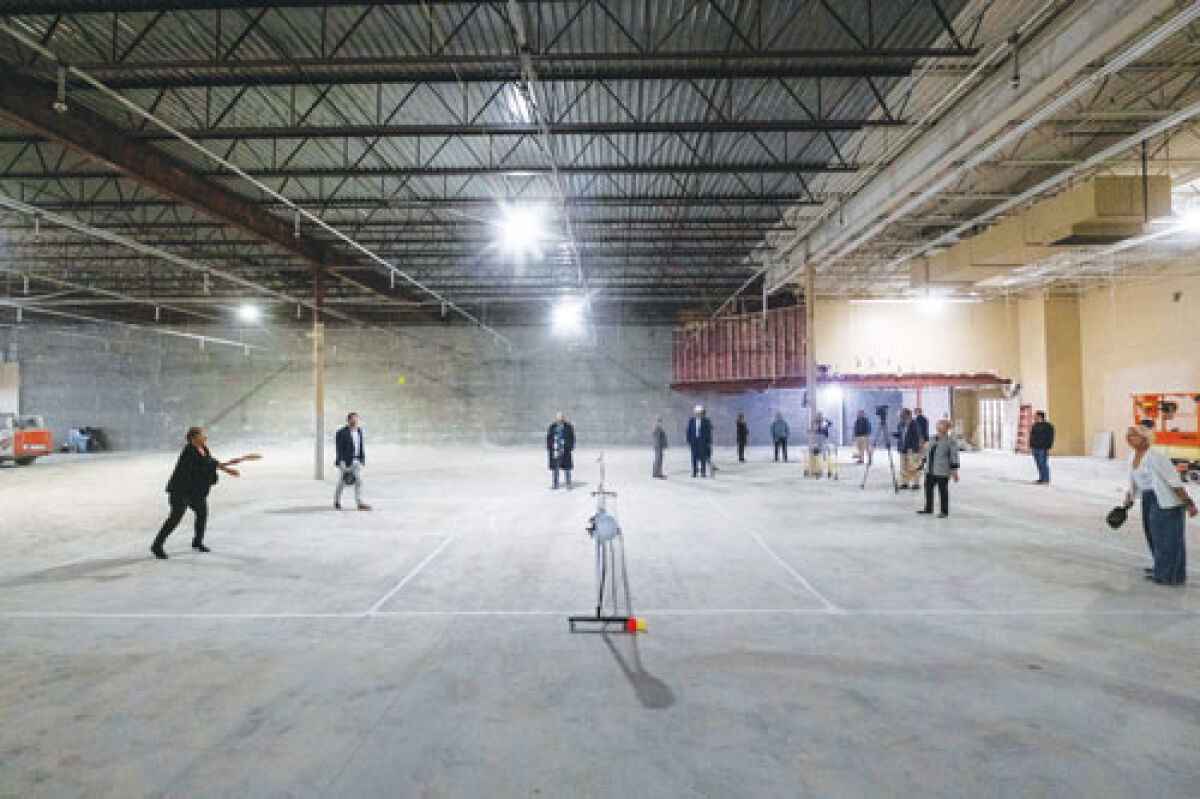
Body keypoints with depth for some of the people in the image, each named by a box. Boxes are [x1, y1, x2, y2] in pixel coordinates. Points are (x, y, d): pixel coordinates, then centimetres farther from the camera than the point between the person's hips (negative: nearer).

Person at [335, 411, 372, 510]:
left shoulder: (359, 431, 8)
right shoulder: (342, 433, -12)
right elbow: (339, 449, -15)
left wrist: (363, 459, 14)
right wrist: (341, 461, -21)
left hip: (357, 461, 5)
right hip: (346, 461, -5)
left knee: (359, 481, -4)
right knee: (342, 482, 9)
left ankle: (359, 503, -4)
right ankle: (337, 501, 28)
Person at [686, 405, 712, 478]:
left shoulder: (706, 421, -3)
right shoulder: (691, 421, 3)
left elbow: (709, 433, -1)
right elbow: (689, 431, 5)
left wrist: (709, 442, -3)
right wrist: (688, 441, 1)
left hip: (703, 441, -2)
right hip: (694, 441, 2)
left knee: (703, 457, -1)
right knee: (694, 457, 4)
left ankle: (703, 472, 5)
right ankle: (694, 472, 9)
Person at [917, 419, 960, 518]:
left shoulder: (951, 441, -10)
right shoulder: (934, 439, 11)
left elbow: (954, 457, -11)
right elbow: (928, 452, 20)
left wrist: (954, 471, -13)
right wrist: (924, 462, 21)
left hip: (942, 472, -7)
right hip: (930, 471, 7)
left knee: (943, 491, 1)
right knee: (928, 488, 13)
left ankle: (944, 511, 12)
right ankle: (928, 509, 26)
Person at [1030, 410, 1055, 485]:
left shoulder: (1047, 426, -8)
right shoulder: (1034, 425, 14)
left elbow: (1050, 437, -10)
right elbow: (1031, 436, 20)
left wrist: (1047, 447, -15)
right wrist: (1031, 446, 15)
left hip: (1043, 449, -7)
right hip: (1035, 448, 7)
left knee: (1043, 464, -7)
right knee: (1039, 464, 9)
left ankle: (1046, 480, -2)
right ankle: (1041, 479, 15)